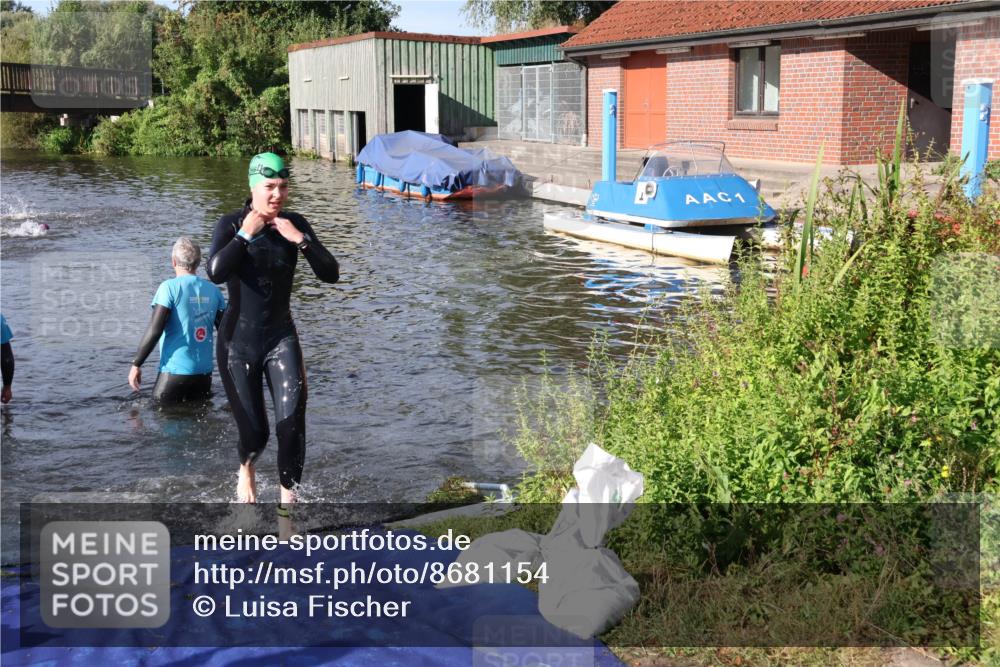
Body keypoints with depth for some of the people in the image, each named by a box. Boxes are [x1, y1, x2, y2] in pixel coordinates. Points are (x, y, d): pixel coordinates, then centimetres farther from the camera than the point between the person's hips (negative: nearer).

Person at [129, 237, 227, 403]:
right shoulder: (213, 290, 4)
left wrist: (136, 364, -6)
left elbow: (154, 330, -14)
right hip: (204, 371, 5)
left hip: (175, 370, -4)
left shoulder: (170, 287, -10)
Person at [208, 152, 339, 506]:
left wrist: (300, 239, -17)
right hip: (238, 341, -2)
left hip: (281, 337, 2)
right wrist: (245, 235, -21)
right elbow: (216, 272, -27)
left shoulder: (294, 224, -1)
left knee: (292, 423, -16)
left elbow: (331, 274, -8)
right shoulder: (232, 224, -9)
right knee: (255, 433, 4)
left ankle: (288, 498, 1)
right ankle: (246, 470, 40)